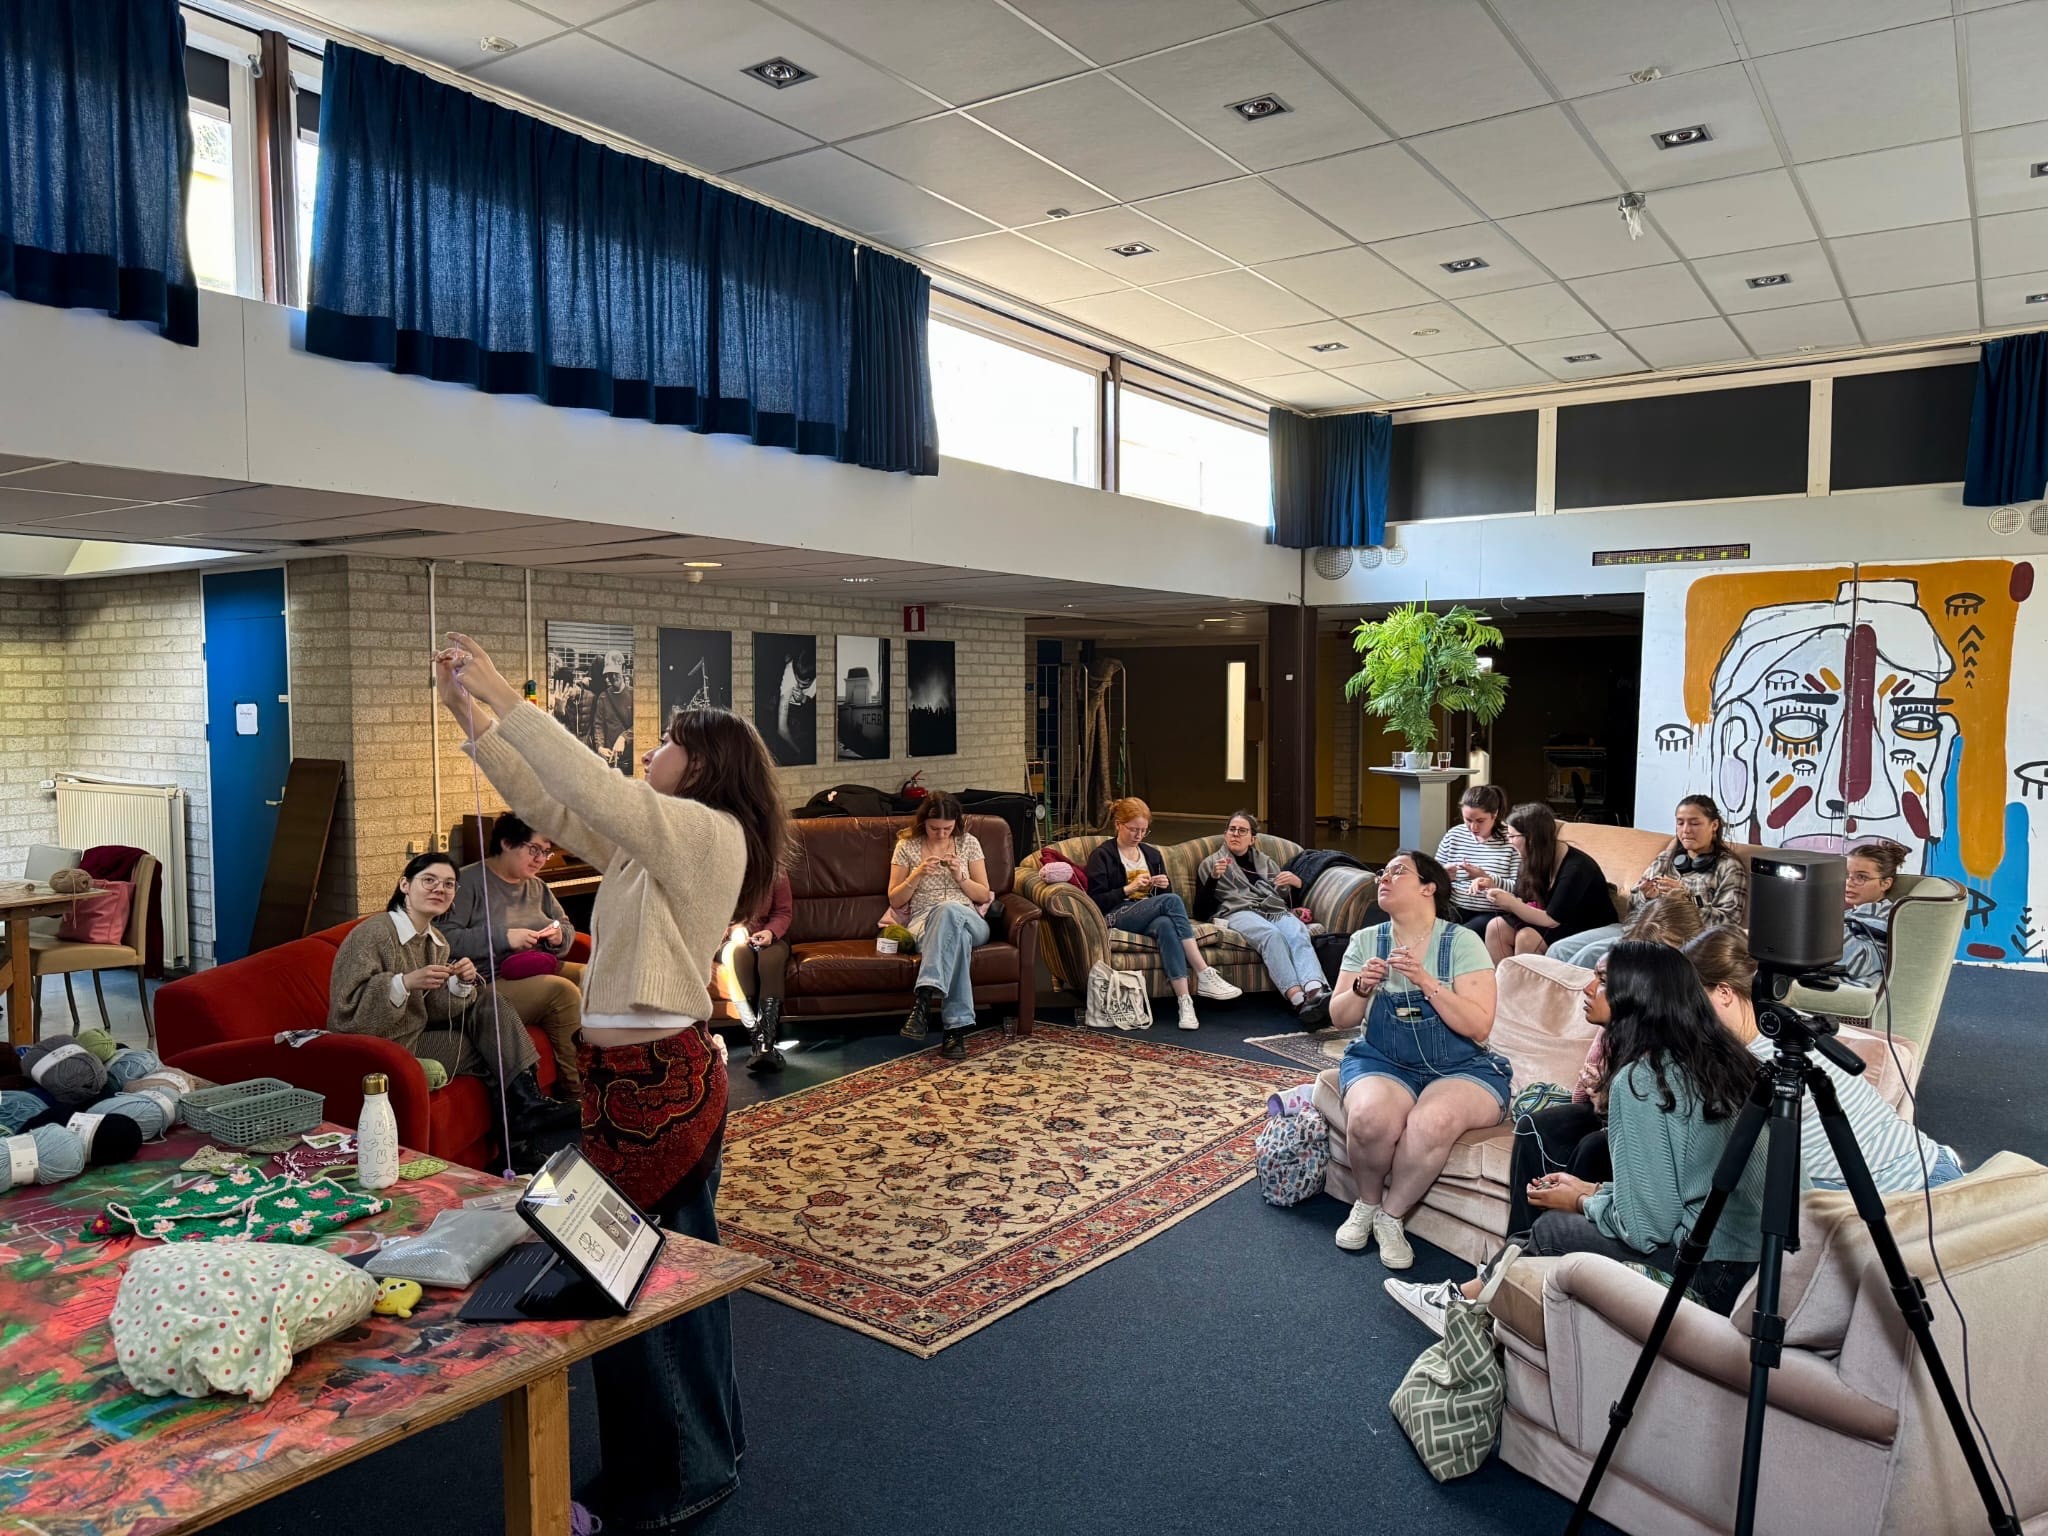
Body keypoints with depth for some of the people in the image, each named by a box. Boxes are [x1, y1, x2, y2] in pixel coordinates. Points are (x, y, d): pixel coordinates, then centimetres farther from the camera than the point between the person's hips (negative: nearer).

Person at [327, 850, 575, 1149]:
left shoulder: (437, 942, 8)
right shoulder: (372, 934, -17)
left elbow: (437, 1011, 4)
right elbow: (349, 1007, -23)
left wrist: (461, 984, -16)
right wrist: (406, 982, -34)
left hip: (421, 1031, 8)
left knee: (491, 1002, -8)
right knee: (490, 1049, -13)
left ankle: (528, 1101, -11)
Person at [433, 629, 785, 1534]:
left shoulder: (710, 831, -13)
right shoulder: (653, 841, 14)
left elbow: (593, 789, -27)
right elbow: (549, 808, 13)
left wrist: (504, 697, -22)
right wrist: (471, 716, 7)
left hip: (656, 1081, -9)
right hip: (658, 1075, 9)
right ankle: (703, 1453, 34)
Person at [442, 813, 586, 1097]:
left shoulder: (537, 887, 19)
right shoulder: (469, 881, -5)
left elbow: (568, 927, 26)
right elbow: (446, 938, -17)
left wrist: (560, 936, 1)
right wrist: (503, 937, -21)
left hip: (541, 969, 8)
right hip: (490, 982, -8)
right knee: (562, 991, -31)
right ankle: (577, 1093, -25)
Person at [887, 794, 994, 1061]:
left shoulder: (969, 843, 11)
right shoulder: (907, 846, 9)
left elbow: (984, 895, 10)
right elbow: (895, 900, 8)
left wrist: (959, 876, -8)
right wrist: (917, 875, -10)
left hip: (969, 922, 1)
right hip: (923, 923, -1)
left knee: (948, 909, -40)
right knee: (957, 937, -40)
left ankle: (924, 998, -49)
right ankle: (957, 1027, -48)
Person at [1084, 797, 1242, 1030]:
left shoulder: (1152, 854, 22)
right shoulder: (1102, 856, 6)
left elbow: (1163, 896, 23)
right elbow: (1096, 901, -4)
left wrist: (1164, 886, 0)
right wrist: (1129, 889, -14)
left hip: (1151, 916, 4)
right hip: (1116, 918, -4)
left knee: (1166, 924, -37)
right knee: (1171, 900, -32)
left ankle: (1184, 1000, -49)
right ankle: (1205, 975, -37)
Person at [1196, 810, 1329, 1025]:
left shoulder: (1267, 862, 33)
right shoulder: (1210, 863, 25)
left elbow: (1289, 900, 27)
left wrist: (1296, 883, 6)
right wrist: (1214, 876, -5)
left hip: (1276, 910, 3)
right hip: (1239, 912, -3)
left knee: (1298, 934, -35)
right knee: (1272, 934, -38)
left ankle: (1317, 993, -59)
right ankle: (1298, 1000, -55)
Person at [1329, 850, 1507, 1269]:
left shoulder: (1462, 942, -6)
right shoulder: (1365, 941, 4)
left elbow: (1479, 1026, -13)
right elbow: (1340, 1018, 6)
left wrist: (1426, 981, -24)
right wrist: (1361, 989, -15)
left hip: (1460, 1069, -2)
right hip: (1382, 1062, 2)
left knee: (1432, 1123, -35)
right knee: (1369, 1118, -32)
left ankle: (1392, 1215, -7)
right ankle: (1367, 1202, 1)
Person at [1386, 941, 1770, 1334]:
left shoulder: (1639, 1079, -20)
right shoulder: (1716, 1056, 7)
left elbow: (1645, 1226, -20)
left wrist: (1581, 1202, -1)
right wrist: (1592, 1190, 13)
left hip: (1707, 1276, -8)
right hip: (1751, 1261, 8)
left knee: (1552, 1229, 8)